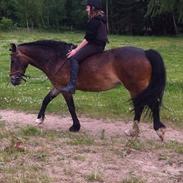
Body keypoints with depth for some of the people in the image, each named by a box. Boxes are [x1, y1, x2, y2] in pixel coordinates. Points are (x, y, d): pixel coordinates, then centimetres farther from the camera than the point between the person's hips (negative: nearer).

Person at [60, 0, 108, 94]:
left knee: (74, 58, -23)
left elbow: (88, 38, -19)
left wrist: (76, 50, -16)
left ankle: (71, 86, -35)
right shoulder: (100, 18, 18)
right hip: (100, 45, 11)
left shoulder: (94, 21, -15)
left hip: (95, 45, -11)